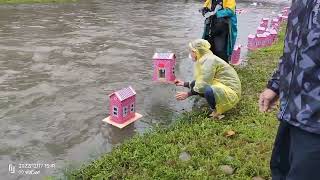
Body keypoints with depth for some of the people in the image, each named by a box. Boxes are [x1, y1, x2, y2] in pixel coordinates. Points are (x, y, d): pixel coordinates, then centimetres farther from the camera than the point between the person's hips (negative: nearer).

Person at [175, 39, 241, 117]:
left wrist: (187, 94, -18)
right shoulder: (205, 59, 6)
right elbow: (201, 82, 12)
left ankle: (216, 112, -6)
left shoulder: (209, 60, -22)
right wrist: (184, 84, 13)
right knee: (194, 84, 3)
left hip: (231, 92, -9)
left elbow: (203, 85, -27)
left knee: (208, 91, -36)